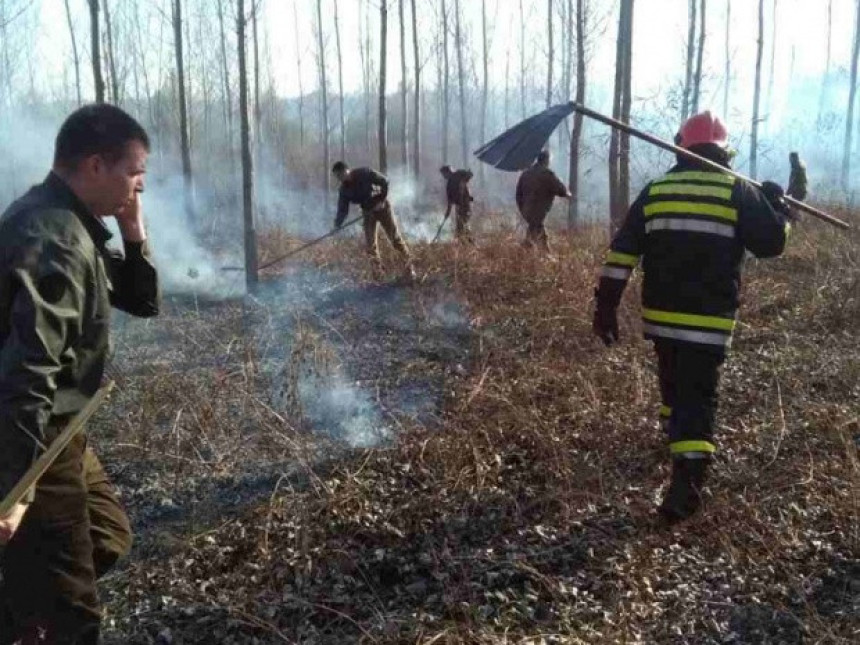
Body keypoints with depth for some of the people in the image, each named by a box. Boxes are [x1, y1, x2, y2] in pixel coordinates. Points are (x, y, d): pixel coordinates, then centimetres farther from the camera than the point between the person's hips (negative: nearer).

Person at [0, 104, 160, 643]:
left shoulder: (68, 224, 8)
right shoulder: (55, 242, -24)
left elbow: (143, 302, 16)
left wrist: (134, 236, -1)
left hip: (52, 429, 10)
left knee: (107, 536, 26)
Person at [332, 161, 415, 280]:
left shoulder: (365, 173, -19)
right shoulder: (345, 189, -7)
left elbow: (384, 182, -15)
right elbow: (343, 209, -7)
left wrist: (382, 200, -19)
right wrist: (338, 224, -22)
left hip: (382, 207, -4)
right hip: (368, 212, 4)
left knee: (395, 237, -5)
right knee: (370, 242, -5)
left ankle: (409, 267, 3)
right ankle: (377, 269, 11)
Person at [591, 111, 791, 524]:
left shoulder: (654, 191, 4)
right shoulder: (738, 191, -4)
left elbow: (622, 253, 1)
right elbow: (771, 242, -3)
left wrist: (606, 306, 3)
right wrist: (776, 205, 16)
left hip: (660, 315, 4)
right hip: (708, 321, -3)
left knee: (674, 382, 26)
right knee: (697, 395, -3)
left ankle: (677, 436, 48)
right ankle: (685, 483, -14)